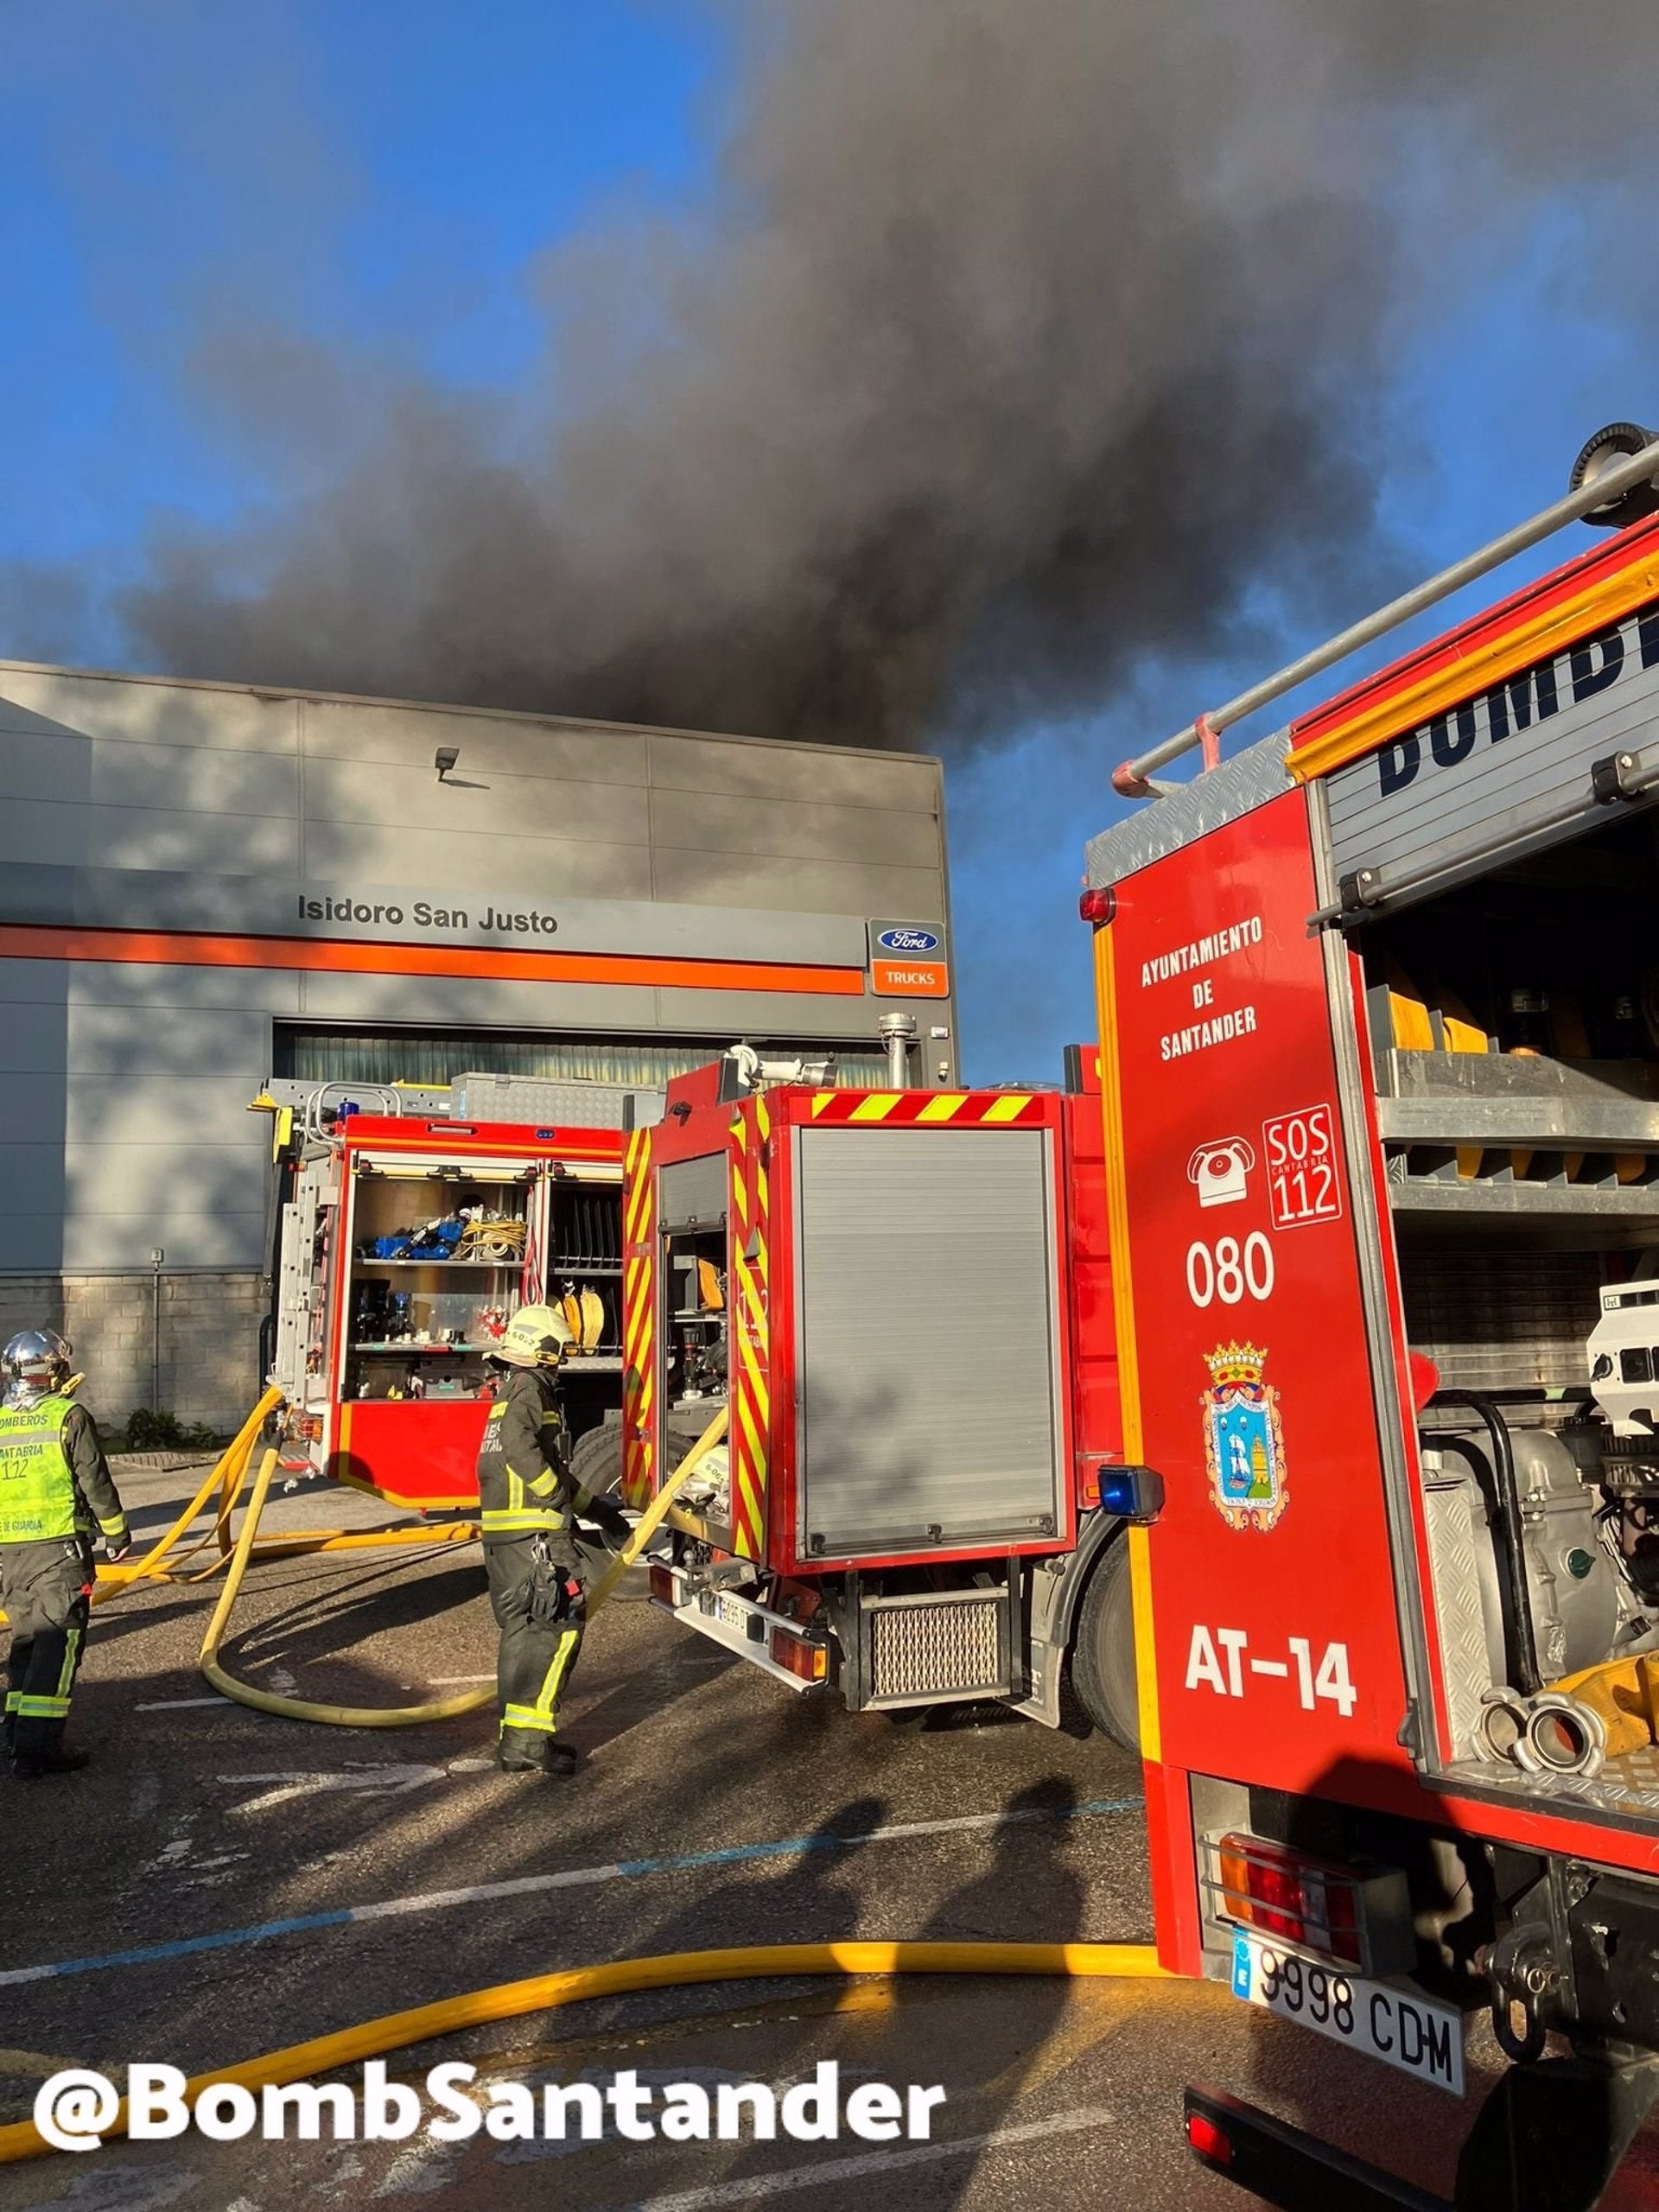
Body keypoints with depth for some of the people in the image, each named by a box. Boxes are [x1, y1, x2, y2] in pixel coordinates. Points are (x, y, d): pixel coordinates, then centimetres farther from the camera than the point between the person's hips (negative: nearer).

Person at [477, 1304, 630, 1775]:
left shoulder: (513, 1394, 24)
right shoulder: (528, 1389, -8)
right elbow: (522, 1450, -27)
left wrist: (594, 1508, 24)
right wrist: (570, 1499, -16)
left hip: (506, 1540, 11)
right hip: (533, 1537, -11)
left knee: (523, 1632, 15)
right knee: (556, 1629, -9)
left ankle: (519, 1736, 21)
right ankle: (527, 1740, -10)